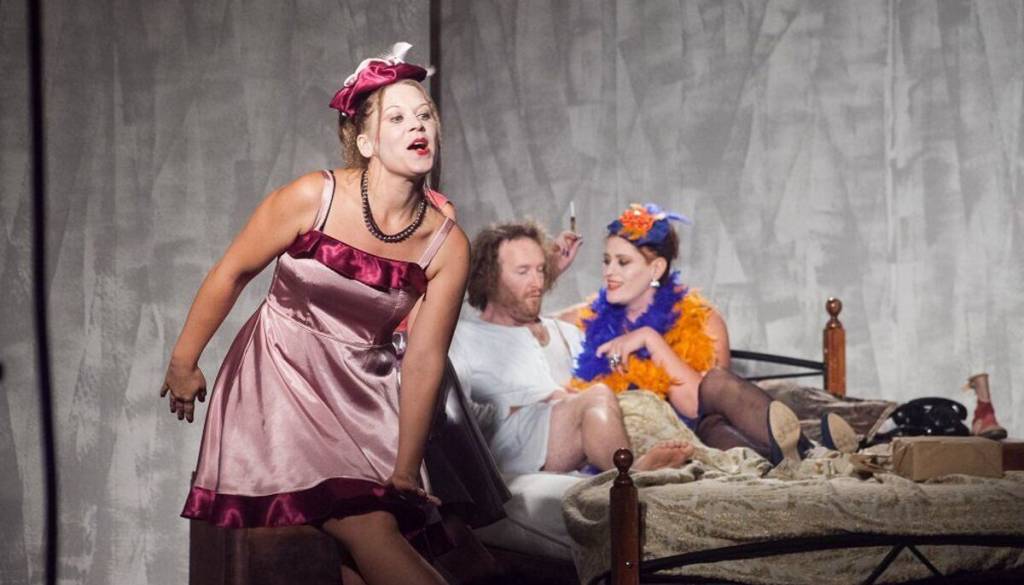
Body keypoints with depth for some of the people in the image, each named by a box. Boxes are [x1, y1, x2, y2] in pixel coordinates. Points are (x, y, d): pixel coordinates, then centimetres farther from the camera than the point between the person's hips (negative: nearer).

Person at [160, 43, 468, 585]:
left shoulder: (447, 245, -9)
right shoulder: (313, 198, -16)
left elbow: (423, 360, -7)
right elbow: (231, 274, -4)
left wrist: (405, 470, -6)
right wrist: (184, 363, 4)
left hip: (362, 392, 3)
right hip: (282, 378, -3)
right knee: (371, 531, -19)